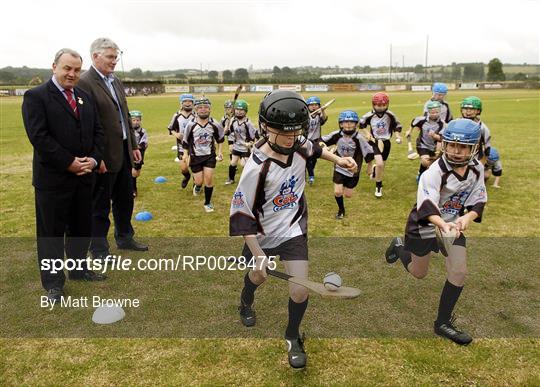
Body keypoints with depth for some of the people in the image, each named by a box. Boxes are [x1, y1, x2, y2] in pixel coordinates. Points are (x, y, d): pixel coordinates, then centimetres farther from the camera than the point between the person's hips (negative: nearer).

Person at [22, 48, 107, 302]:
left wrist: (94, 159, -5)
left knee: (81, 228, 16)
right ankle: (53, 284, 16)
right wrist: (69, 163, -18)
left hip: (84, 175, 6)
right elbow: (39, 137, -16)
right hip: (53, 177, -6)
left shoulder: (85, 98, 12)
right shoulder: (36, 96, -7)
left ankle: (79, 269, 33)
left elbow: (97, 131, 11)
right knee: (51, 232, 4)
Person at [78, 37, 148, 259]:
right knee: (100, 205, 6)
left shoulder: (116, 81, 12)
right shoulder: (85, 83, -14)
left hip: (124, 151, 8)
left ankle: (125, 238, 36)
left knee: (125, 199, 19)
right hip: (105, 156, -8)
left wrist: (133, 145, 14)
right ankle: (99, 249, 21)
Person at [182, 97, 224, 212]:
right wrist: (185, 154, -1)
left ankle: (208, 203, 13)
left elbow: (220, 138, 9)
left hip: (210, 155, 0)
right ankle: (197, 185, 41)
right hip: (195, 156, 0)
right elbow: (185, 140, 1)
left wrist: (219, 151, 8)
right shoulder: (191, 125, -13)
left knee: (209, 179, -6)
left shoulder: (214, 124, -10)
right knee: (199, 181, 0)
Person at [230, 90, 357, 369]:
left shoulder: (299, 145, -14)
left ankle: (292, 337, 23)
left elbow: (312, 149, 15)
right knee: (257, 275, 24)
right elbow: (241, 214, -24)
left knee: (300, 290, -7)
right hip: (262, 235, -2)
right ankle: (246, 303, 62)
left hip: (293, 230, 3)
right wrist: (258, 254, -23)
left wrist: (337, 159, 6)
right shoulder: (257, 168, -31)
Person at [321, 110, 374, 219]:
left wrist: (369, 167, -3)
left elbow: (368, 153, -12)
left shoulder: (359, 138, -22)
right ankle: (341, 210, 25)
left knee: (348, 194, 7)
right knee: (337, 192, -4)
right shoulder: (337, 135, -14)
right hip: (339, 169, 1)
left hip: (353, 170, -1)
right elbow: (323, 141, 0)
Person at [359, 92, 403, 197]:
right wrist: (367, 133, -6)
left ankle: (375, 169, 53)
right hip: (374, 141, -3)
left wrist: (397, 134, -8)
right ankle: (378, 187, 1)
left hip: (386, 142, 3)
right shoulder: (369, 115, -13)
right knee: (379, 163, -19)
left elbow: (397, 125, 6)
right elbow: (361, 124, 5)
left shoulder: (390, 115, -9)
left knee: (382, 165, 12)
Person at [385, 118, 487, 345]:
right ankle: (399, 247, 46)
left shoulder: (477, 169, -9)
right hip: (424, 225, -4)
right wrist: (443, 225, -59)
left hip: (453, 224, 5)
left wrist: (467, 218, -26)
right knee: (419, 273, 12)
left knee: (459, 272, -7)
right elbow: (426, 206, -39)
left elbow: (478, 201, -4)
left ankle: (443, 323, 11)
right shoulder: (435, 171, -28)